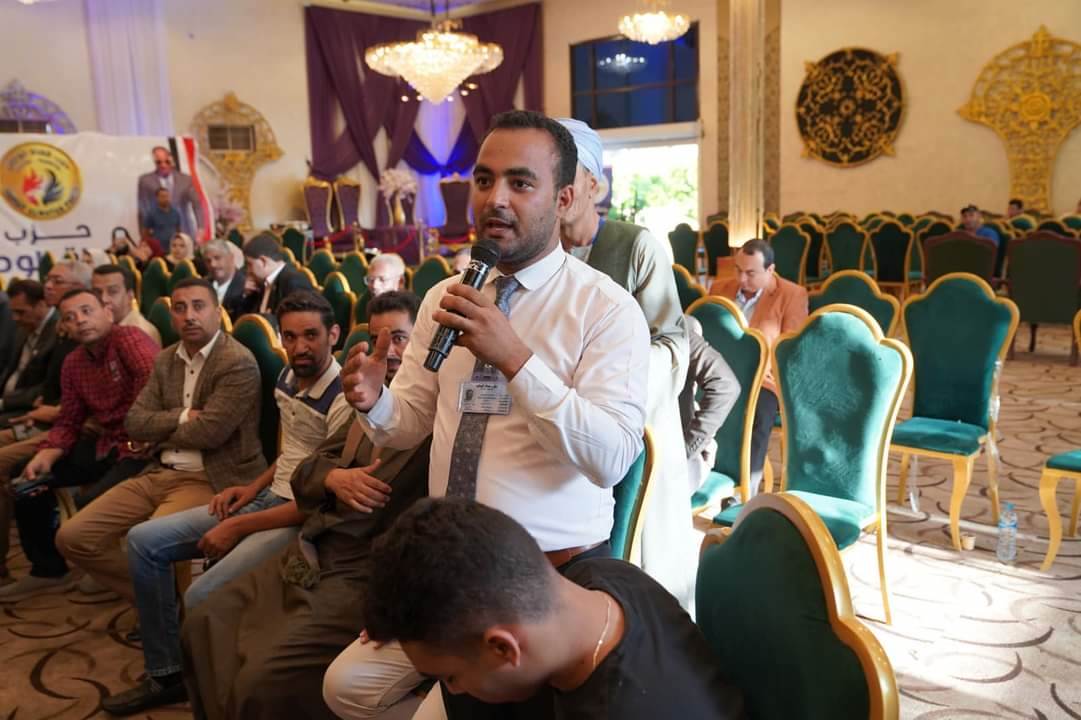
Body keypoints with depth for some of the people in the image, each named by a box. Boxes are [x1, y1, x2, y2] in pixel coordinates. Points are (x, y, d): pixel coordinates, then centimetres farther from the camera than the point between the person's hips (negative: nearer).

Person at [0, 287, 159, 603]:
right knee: (29, 479, 6)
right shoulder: (73, 363, 10)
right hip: (105, 443, 9)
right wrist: (46, 454, -5)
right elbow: (69, 422, 13)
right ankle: (48, 568, 22)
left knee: (89, 502, -25)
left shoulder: (129, 338, -16)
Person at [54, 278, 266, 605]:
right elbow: (134, 423, 7)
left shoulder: (238, 363, -12)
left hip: (210, 480, -8)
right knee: (72, 537, -1)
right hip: (159, 473, 8)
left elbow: (208, 432, -20)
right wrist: (181, 417, -10)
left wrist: (160, 432, -1)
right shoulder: (165, 359, 13)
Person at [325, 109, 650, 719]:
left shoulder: (606, 307, -12)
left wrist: (514, 358, -31)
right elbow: (412, 423, 9)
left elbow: (612, 459, -22)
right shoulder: (444, 296, 6)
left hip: (554, 571, -5)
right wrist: (373, 402, -14)